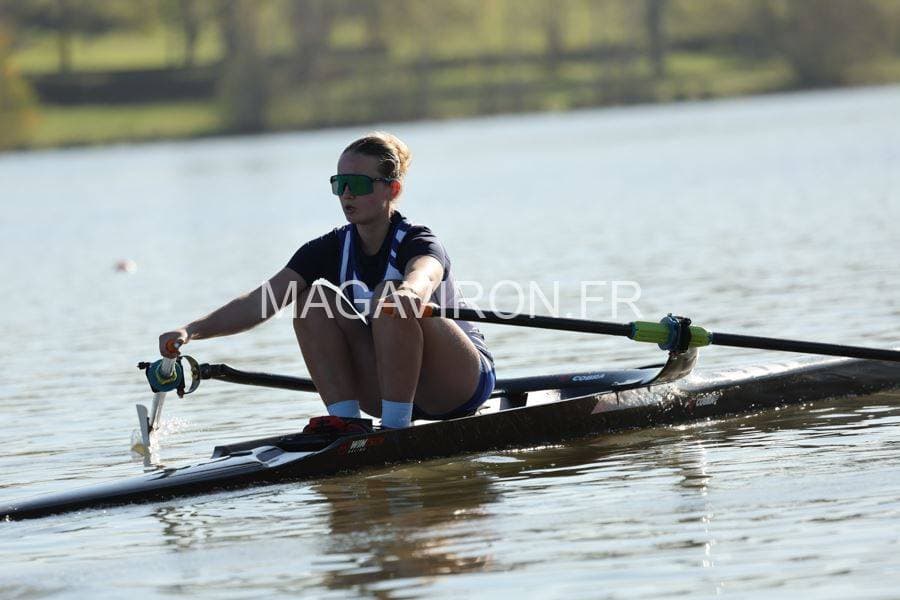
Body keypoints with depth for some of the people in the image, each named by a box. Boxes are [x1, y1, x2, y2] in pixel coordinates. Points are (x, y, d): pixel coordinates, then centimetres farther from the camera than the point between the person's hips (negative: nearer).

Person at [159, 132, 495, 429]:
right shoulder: (330, 250, -1)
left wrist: (410, 292, -69)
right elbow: (259, 301, -13)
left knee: (393, 298, -32)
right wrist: (190, 332, -28)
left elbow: (423, 276, -44)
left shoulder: (418, 243, -17)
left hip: (460, 386, -6)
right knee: (314, 298, -12)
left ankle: (395, 428, -31)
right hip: (394, 388, 6)